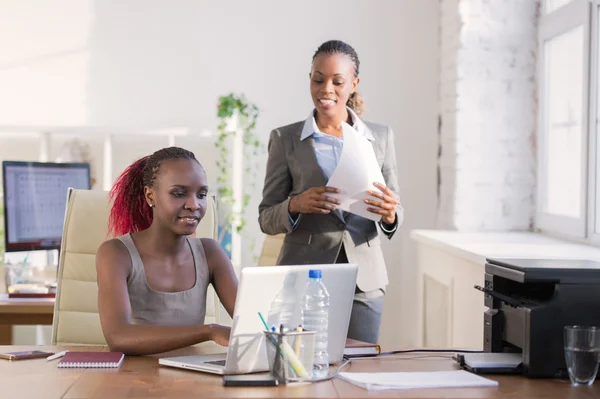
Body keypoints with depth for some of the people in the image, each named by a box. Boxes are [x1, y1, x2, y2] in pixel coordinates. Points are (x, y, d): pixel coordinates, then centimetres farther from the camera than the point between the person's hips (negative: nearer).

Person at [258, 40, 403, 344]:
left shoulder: (380, 137, 8)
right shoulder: (285, 139, 3)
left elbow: (396, 212, 10)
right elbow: (266, 218, 4)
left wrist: (390, 214, -13)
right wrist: (296, 205, -17)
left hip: (363, 280, 2)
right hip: (302, 278, -1)